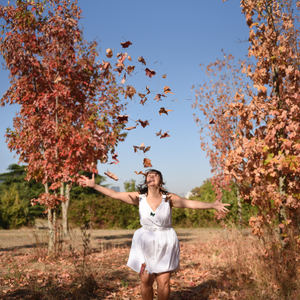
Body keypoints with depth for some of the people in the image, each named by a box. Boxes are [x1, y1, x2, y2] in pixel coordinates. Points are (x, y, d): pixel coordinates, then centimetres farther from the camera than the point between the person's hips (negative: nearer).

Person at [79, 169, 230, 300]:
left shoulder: (169, 198, -7)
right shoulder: (139, 197, -4)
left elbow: (192, 203, -12)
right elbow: (114, 194, -4)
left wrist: (213, 205, -22)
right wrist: (94, 185, -10)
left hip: (165, 242, -1)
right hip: (145, 242, 1)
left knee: (163, 282, -1)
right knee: (146, 280, 4)